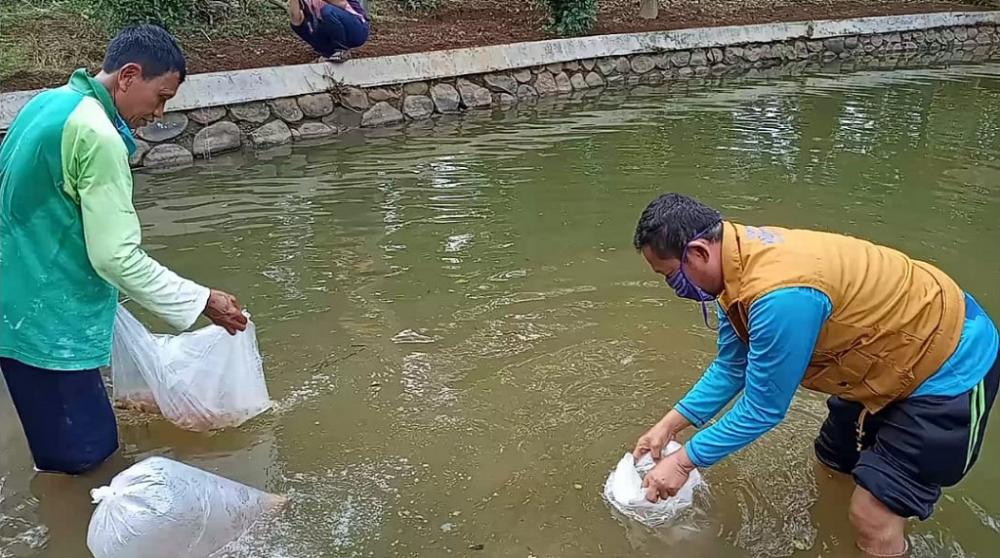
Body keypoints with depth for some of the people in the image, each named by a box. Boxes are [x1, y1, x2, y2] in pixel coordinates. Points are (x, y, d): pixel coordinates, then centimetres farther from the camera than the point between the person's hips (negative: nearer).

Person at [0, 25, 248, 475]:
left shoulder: (47, 104, 7)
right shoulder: (98, 135, -22)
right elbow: (116, 256, -23)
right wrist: (201, 302, -15)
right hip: (48, 324, -10)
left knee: (74, 452, 20)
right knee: (84, 459, 2)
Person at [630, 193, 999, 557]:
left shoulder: (780, 294, -39)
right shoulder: (740, 256, -9)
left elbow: (762, 409, -26)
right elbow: (730, 368, 4)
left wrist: (685, 460, -15)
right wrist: (669, 425, 2)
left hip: (953, 365, -9)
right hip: (898, 353, 9)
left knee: (872, 518, -8)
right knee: (834, 465, 23)